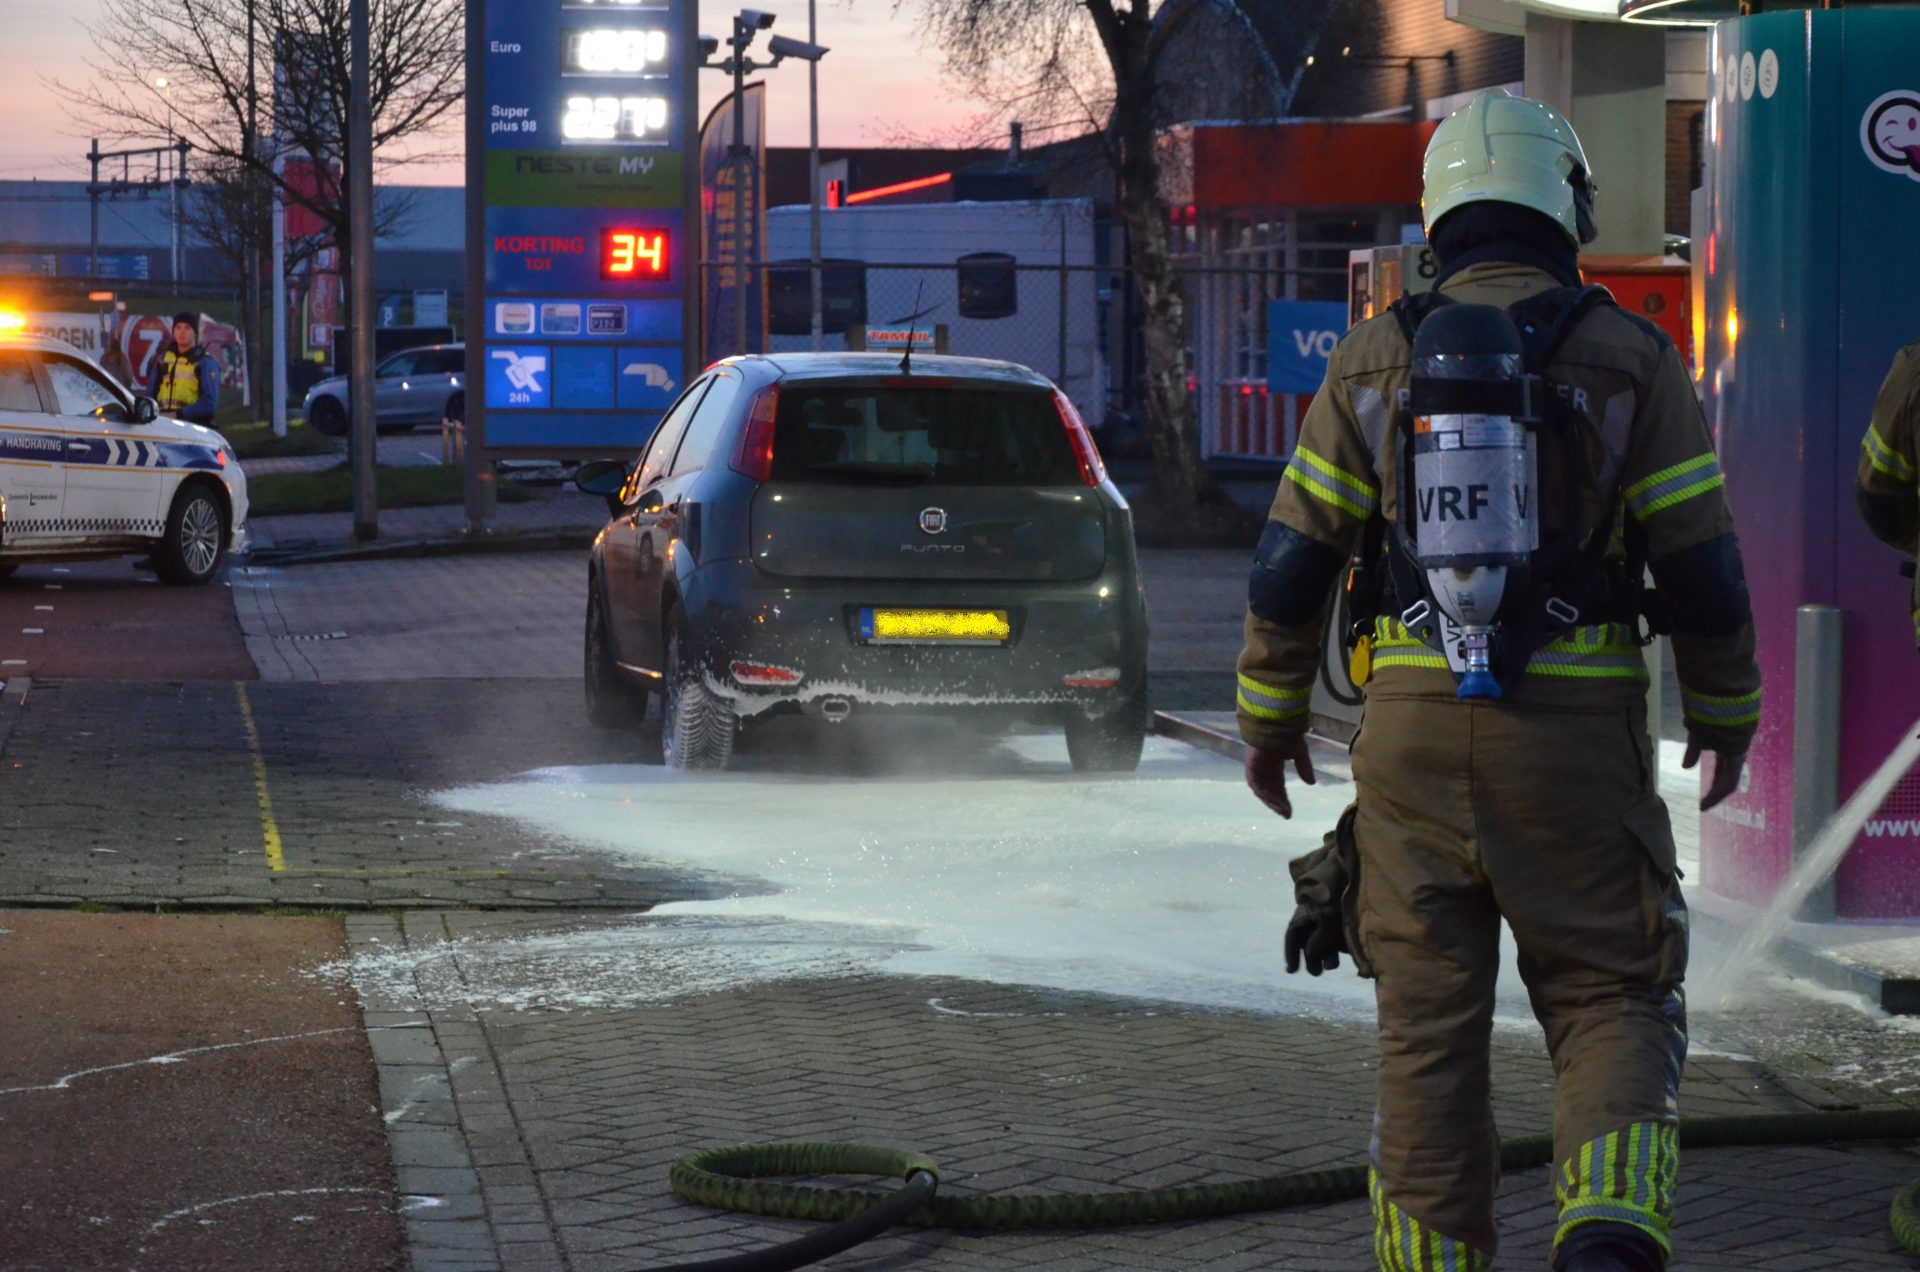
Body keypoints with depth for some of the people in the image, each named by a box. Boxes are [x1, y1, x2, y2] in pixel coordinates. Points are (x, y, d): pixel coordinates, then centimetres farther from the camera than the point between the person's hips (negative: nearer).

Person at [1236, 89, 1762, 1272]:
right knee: (1611, 999, 7)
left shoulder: (1376, 359, 3)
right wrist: (1727, 711, 13)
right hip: (1577, 730, -1)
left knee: (1429, 1020, 10)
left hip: (1415, 728, 2)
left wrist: (1271, 711, 17)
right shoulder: (1628, 358, -2)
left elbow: (1292, 563, 3)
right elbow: (1704, 571, -2)